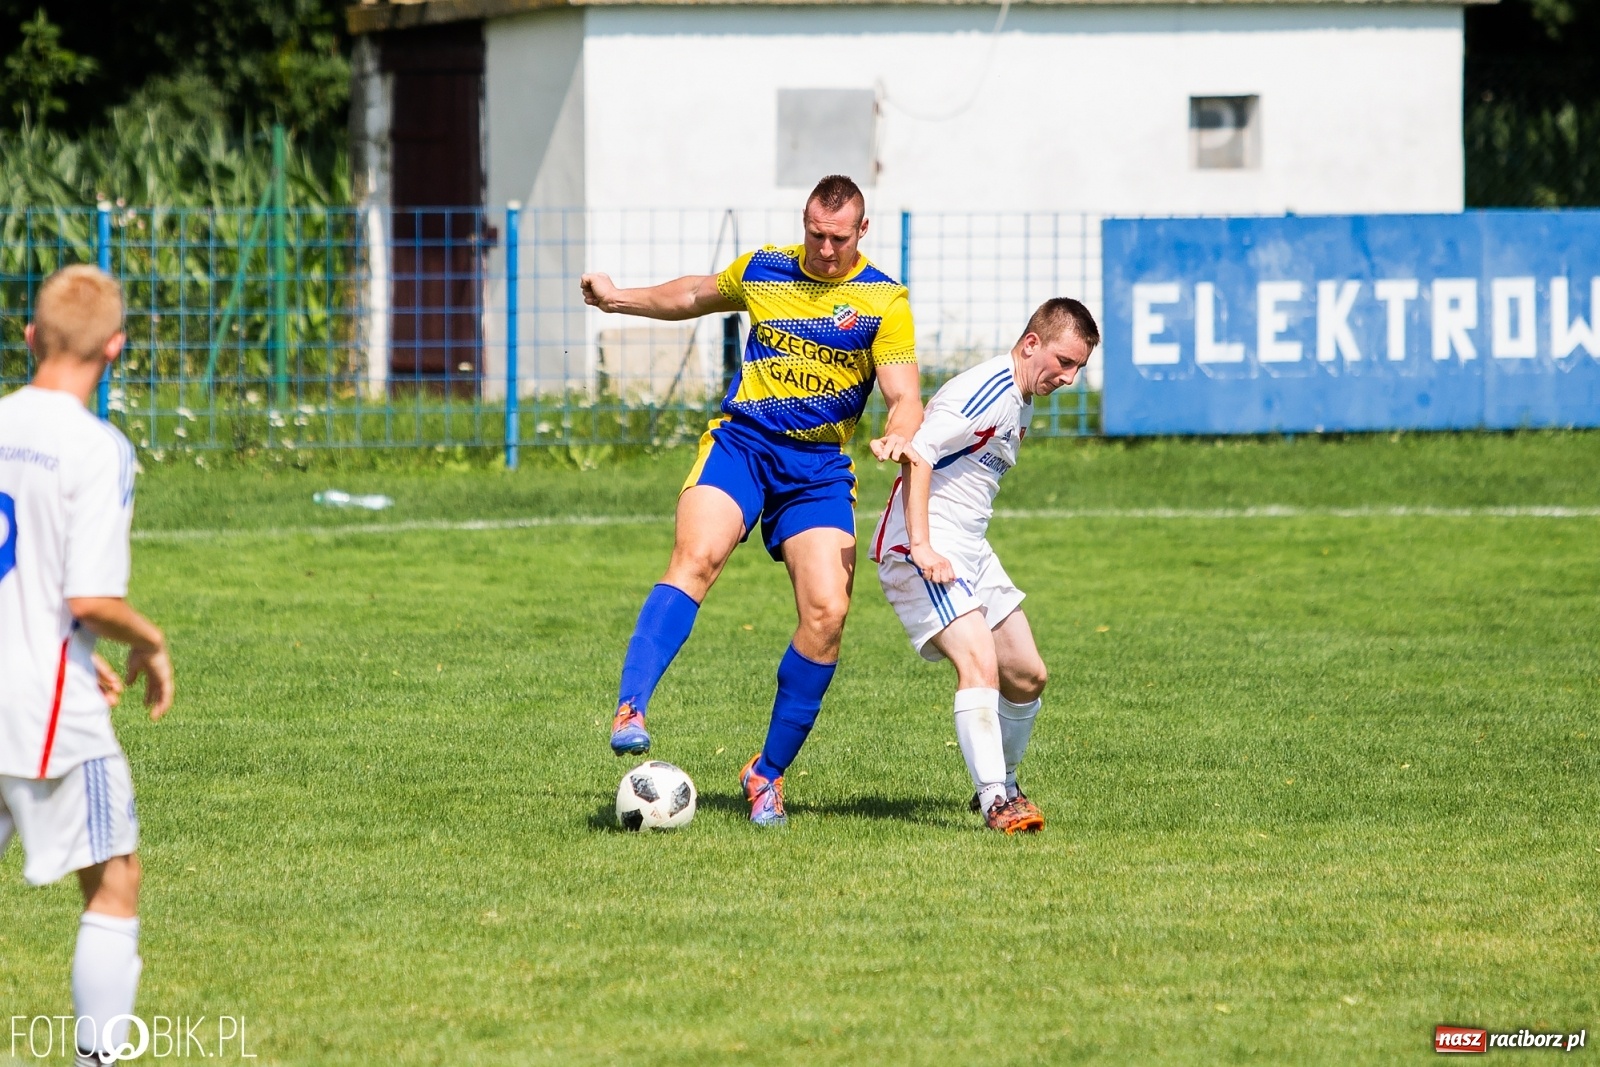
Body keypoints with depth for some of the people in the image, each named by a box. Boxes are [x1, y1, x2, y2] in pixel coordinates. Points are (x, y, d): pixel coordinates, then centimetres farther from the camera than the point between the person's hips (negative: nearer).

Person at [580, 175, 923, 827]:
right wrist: (621, 300, 30)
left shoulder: (883, 301, 1)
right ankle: (630, 710, -38)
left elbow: (904, 397, -7)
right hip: (740, 441, 0)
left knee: (827, 612, -14)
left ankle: (769, 774, 2)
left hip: (820, 468, 0)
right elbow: (697, 295, 31)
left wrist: (899, 436, -29)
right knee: (696, 557, -28)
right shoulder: (763, 271, 10)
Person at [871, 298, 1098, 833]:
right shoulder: (987, 392, -17)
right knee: (980, 663, -24)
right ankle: (995, 803, -28)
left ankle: (1003, 784, 30)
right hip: (923, 549, -10)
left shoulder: (1021, 401, 15)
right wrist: (922, 546, -31)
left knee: (1026, 675, 11)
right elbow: (918, 454, -26)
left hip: (970, 550, 10)